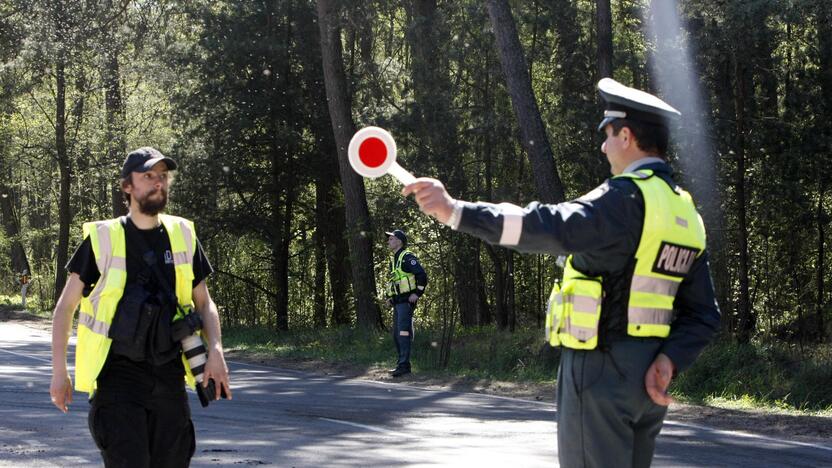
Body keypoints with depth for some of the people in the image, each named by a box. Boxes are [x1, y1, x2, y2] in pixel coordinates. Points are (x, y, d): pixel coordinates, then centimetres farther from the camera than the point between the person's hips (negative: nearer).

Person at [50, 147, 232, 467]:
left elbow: (203, 302, 16)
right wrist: (59, 371, -3)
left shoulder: (183, 236, 7)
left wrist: (215, 351, -2)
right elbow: (66, 305, 3)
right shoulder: (102, 239, -2)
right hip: (118, 373, -4)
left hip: (169, 375, 4)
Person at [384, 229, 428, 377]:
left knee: (403, 332, -16)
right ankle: (402, 363, 16)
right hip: (397, 302, 10)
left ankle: (404, 364, -19)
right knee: (396, 335, 11)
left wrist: (417, 293, -18)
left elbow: (422, 276, -17)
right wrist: (389, 297, 19)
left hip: (407, 301, -10)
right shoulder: (393, 259, 20)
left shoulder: (407, 257, -9)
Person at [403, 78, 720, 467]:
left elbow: (555, 228, -31)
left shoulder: (628, 197, -15)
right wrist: (668, 361, -3)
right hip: (646, 376, 9)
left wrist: (456, 212, -35)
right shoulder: (685, 213, 13)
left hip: (601, 372, -9)